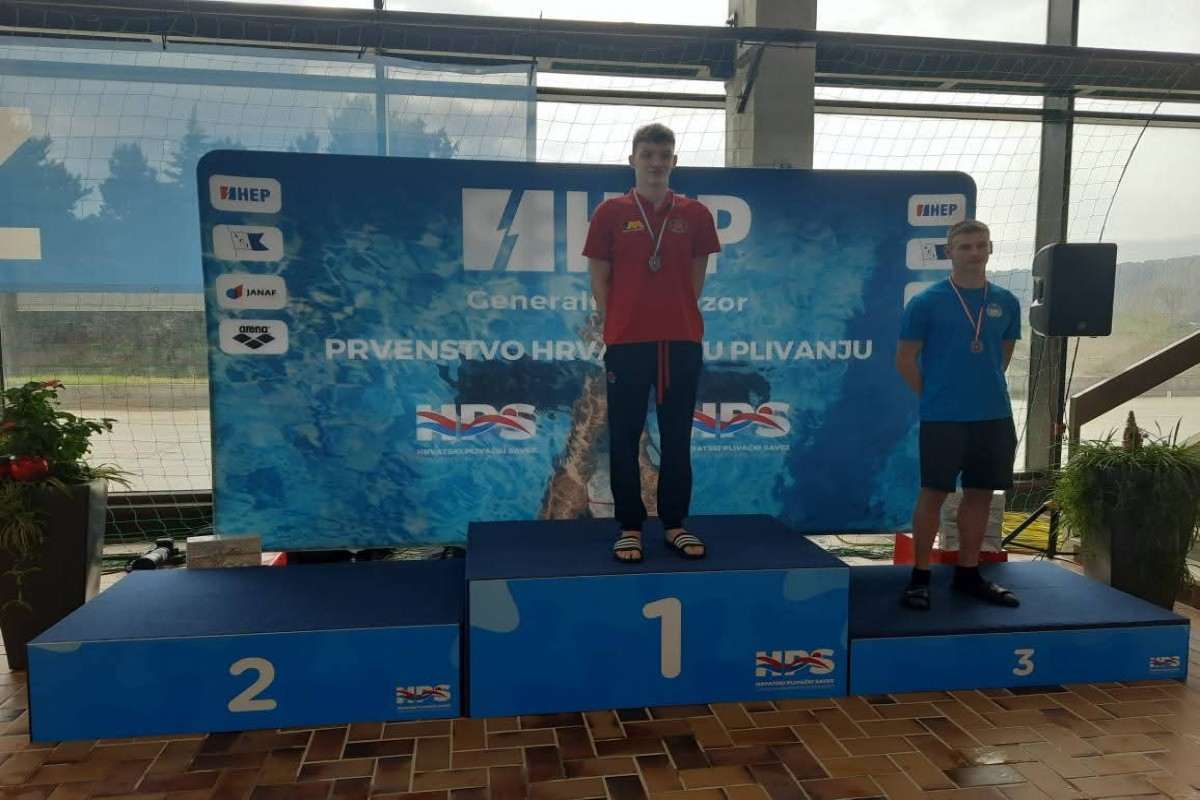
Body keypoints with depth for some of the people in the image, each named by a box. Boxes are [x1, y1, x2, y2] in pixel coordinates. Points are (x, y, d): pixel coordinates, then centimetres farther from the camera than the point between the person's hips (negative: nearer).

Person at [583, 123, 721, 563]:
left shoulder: (695, 214, 7)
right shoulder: (611, 212, 3)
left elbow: (696, 274, 13)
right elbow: (598, 276, 5)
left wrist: (679, 316, 5)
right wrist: (614, 325, -1)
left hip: (682, 341, 2)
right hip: (626, 342, -1)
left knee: (677, 436, 8)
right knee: (625, 436, 3)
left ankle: (675, 523, 19)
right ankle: (630, 526, 13)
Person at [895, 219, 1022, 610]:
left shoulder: (1005, 302, 7)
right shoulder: (927, 302, -6)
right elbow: (905, 360, -2)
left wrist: (986, 388, 11)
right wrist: (935, 396, -1)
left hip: (995, 416, 5)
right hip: (942, 417, -4)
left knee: (980, 492, 10)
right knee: (934, 492, 0)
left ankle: (968, 573, 23)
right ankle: (920, 576, 10)